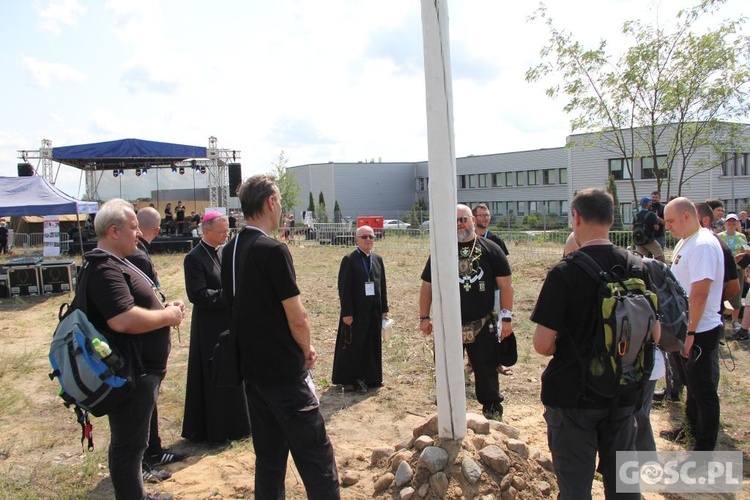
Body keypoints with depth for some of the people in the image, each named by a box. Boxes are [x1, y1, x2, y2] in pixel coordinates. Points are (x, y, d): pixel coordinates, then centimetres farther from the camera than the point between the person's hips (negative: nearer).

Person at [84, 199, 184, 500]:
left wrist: (164, 308, 6)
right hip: (128, 373, -11)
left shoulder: (117, 263, 14)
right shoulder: (105, 269, -21)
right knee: (129, 444, 2)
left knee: (134, 440, 23)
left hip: (141, 369, 11)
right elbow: (123, 319, -33)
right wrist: (167, 316, -19)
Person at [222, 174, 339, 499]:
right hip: (284, 370, -8)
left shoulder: (228, 252, 6)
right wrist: (307, 349, 2)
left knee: (268, 455, 16)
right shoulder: (273, 250, -17)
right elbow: (297, 317, -18)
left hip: (251, 367, 8)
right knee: (315, 456, 0)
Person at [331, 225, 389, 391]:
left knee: (373, 345, 12)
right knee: (353, 346, 5)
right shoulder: (349, 260, -8)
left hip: (374, 311, 5)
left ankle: (370, 378, 25)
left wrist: (384, 309, 7)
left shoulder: (378, 259, 8)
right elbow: (344, 288, -11)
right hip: (356, 312, -5)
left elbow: (383, 285, 11)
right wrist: (346, 313, -15)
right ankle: (349, 380, 19)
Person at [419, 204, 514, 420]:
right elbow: (427, 285, 10)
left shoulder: (490, 249, 0)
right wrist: (424, 317, 6)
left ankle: (493, 412, 25)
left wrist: (507, 317, -4)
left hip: (483, 325, -1)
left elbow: (505, 284, 0)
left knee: (487, 370, 7)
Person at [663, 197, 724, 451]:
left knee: (704, 391, 3)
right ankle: (692, 430, 41)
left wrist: (690, 332, -26)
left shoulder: (703, 245, -22)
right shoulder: (684, 242, 9)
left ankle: (704, 449, 15)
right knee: (693, 385, 23)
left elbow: (700, 292, -27)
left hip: (700, 332, -10)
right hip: (685, 328, 10)